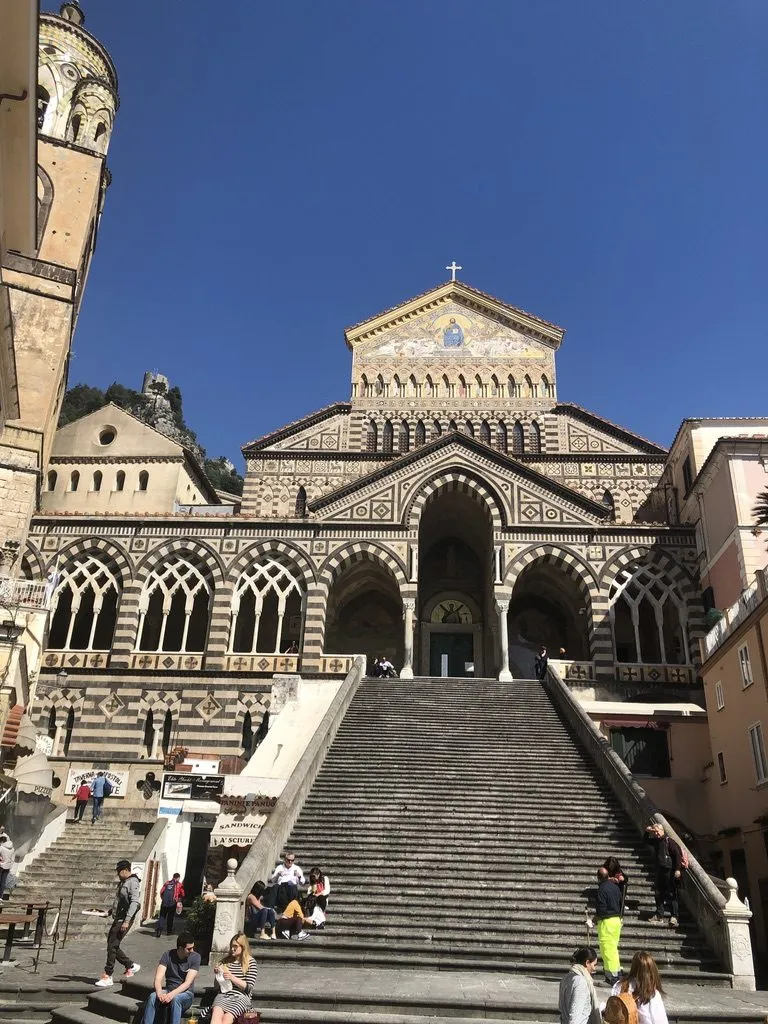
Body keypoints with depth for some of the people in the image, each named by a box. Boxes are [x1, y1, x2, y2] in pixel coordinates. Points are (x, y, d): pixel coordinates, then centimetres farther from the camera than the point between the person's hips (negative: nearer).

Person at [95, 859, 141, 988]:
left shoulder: (132, 882, -13)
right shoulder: (122, 882, 16)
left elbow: (135, 902, -21)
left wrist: (127, 920, -25)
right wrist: (111, 910, 13)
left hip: (124, 920, -10)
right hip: (118, 919, 10)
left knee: (112, 946, -8)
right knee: (112, 945, 11)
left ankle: (107, 977, 0)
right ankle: (131, 966, 23)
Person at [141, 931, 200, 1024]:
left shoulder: (195, 957, -9)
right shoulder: (167, 955, -5)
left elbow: (187, 983, -16)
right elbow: (158, 979, -13)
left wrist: (172, 994, -32)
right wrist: (160, 993, -34)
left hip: (186, 993, -2)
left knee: (175, 999, -37)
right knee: (153, 996, -30)